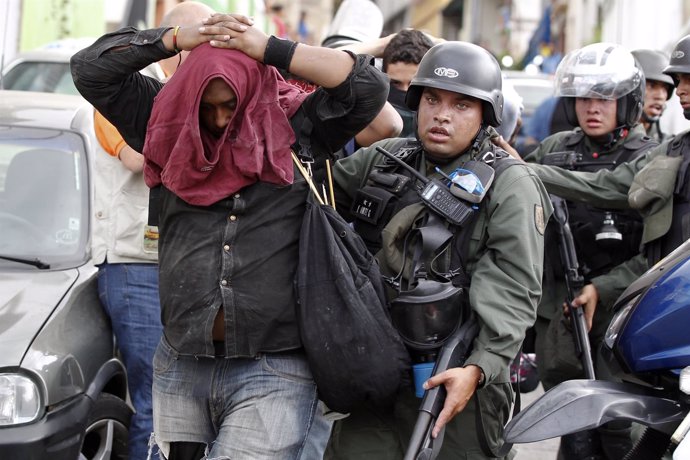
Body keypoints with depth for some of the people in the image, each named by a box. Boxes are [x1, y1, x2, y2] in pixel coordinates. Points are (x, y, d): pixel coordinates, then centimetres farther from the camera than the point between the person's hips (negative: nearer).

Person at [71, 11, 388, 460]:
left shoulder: (298, 128, 1)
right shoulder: (169, 127, 9)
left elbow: (368, 86, -12)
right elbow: (90, 69, 6)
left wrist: (268, 49, -11)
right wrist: (178, 39, -3)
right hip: (180, 368, 4)